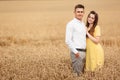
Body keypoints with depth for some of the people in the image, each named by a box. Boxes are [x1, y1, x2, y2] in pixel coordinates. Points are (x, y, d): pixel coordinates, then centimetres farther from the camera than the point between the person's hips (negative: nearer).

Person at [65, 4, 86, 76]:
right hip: (76, 52, -8)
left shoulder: (83, 24, 14)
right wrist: (75, 52, -16)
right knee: (77, 74, -7)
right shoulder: (71, 24, -9)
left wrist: (84, 51, 13)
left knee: (82, 73, 12)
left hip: (84, 52, 8)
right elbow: (68, 40, -15)